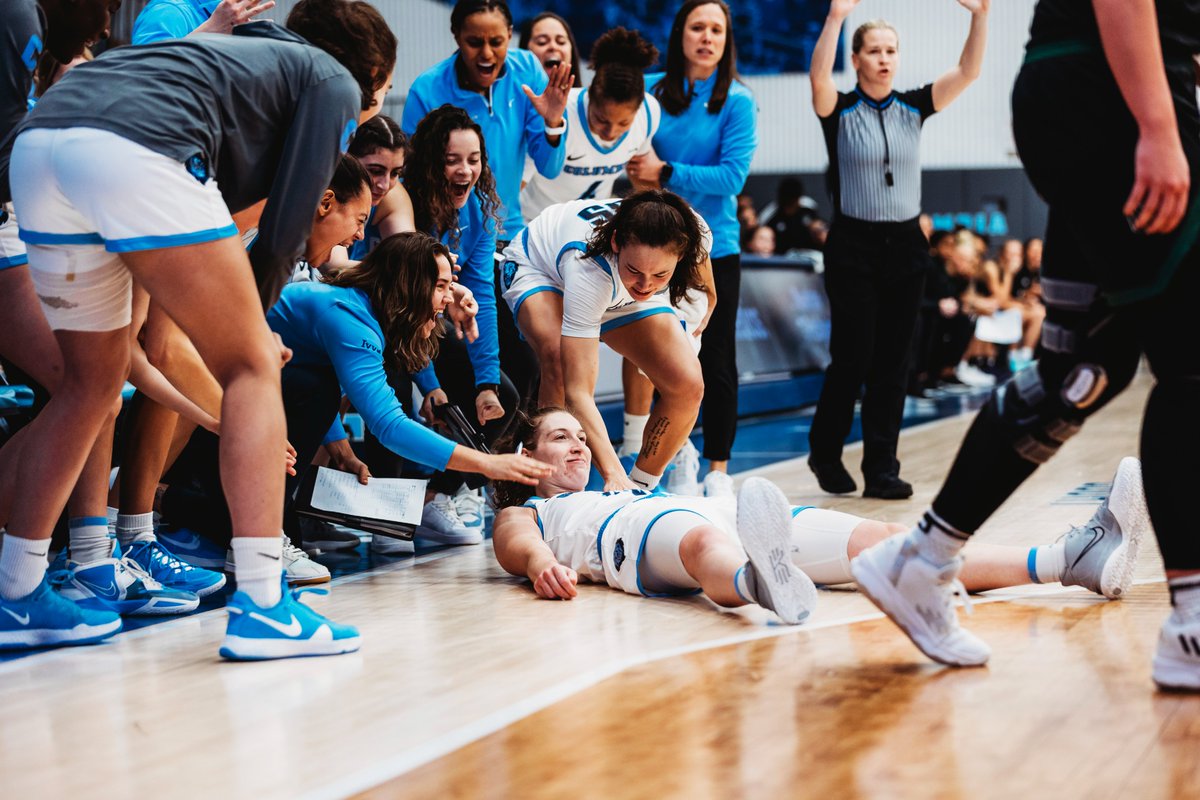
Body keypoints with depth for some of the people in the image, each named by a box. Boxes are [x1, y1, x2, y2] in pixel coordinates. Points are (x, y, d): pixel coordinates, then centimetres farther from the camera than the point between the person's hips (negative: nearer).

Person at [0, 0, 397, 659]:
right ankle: (261, 608, -5)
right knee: (251, 367, 3)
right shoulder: (334, 81, 19)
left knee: (93, 380, 22)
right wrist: (252, 317, 22)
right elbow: (286, 224, 8)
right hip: (137, 152, -8)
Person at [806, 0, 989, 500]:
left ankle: (882, 468, 9)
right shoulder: (840, 111, -3)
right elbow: (818, 80, -25)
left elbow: (968, 72, -6)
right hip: (853, 247, -3)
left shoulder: (913, 107, 6)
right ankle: (825, 454, 19)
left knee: (892, 363, 3)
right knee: (853, 358, -3)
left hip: (905, 246, 4)